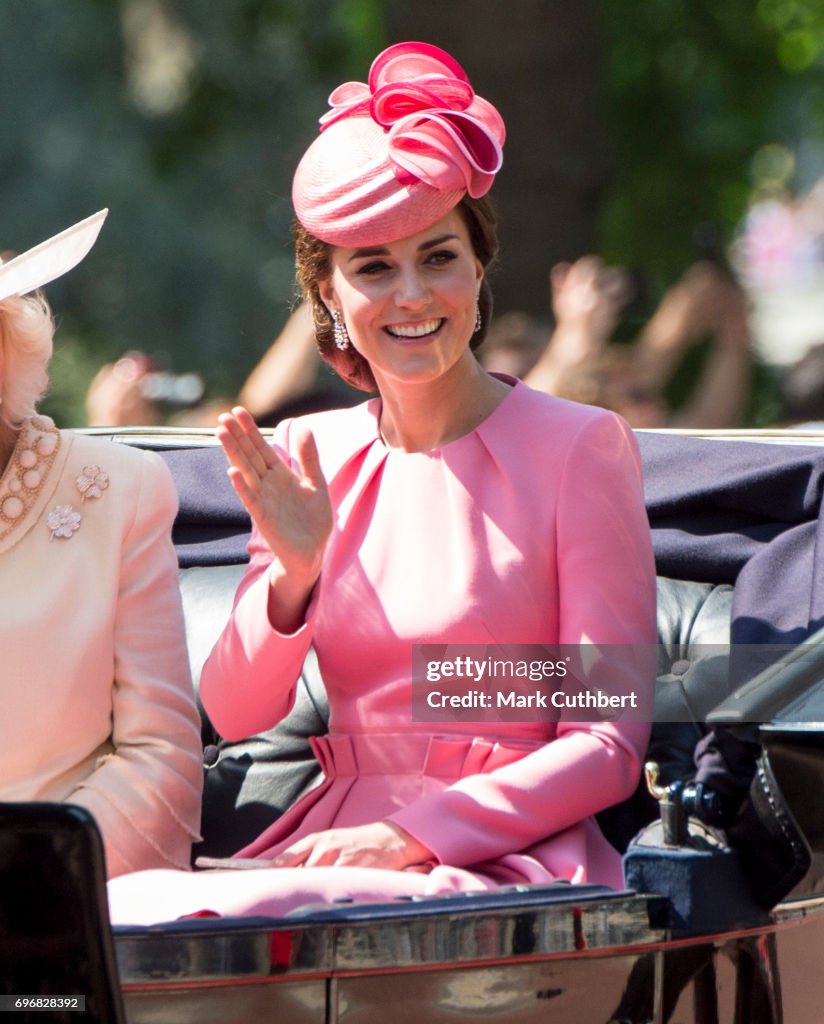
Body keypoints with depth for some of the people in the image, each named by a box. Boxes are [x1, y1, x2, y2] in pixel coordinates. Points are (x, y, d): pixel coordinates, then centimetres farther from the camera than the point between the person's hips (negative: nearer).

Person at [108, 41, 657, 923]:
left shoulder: (579, 447, -2)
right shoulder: (313, 459, 13)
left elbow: (608, 744, -5)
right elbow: (235, 715, 9)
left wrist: (415, 836, -15)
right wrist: (294, 572, -9)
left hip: (505, 855, -5)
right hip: (334, 842, 5)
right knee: (120, 909, -27)